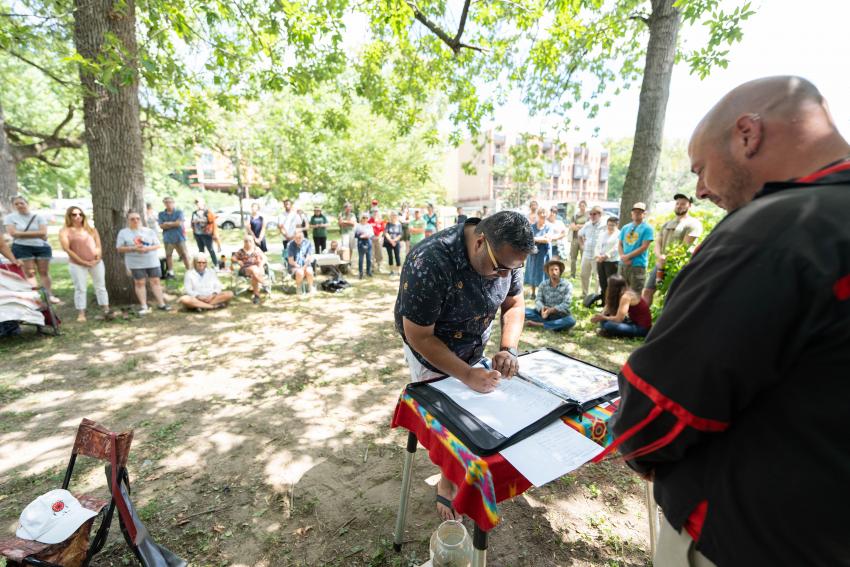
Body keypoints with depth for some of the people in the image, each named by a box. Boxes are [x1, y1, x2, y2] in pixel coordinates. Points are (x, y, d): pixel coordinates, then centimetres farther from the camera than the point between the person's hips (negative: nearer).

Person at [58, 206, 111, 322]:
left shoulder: (91, 229, 12)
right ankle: (81, 314, 3)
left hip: (96, 262, 3)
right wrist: (83, 262, -11)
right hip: (77, 264, -3)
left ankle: (106, 310, 9)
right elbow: (67, 249, -6)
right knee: (80, 288, -2)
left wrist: (97, 258, -5)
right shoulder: (64, 231, 1)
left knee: (100, 286, 5)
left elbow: (98, 245, 10)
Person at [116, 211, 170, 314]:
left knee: (155, 281, 2)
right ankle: (143, 306, 7)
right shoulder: (123, 232, 3)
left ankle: (161, 303, 7)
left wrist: (147, 248, -16)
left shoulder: (149, 231, 5)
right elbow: (119, 248, -1)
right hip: (135, 263, -1)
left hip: (152, 261, 1)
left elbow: (158, 245, 3)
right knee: (139, 283, 1)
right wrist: (133, 248, -17)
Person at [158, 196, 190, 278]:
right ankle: (170, 272, 16)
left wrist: (168, 223, -4)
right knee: (168, 255, 7)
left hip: (179, 237, -3)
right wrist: (174, 224, -10)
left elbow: (179, 223, -11)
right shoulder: (161, 214, 8)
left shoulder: (179, 212, 2)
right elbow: (161, 226, -2)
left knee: (184, 255, -3)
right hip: (168, 238, 3)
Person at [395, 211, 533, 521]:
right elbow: (419, 336, -29)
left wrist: (509, 348, -19)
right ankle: (447, 483, 39)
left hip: (473, 351, 5)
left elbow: (514, 303, -3)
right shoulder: (430, 263, -37)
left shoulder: (506, 255, -18)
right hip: (431, 355, -5)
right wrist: (467, 375, -31)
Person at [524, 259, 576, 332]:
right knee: (525, 311, -19)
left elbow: (566, 305, -13)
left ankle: (539, 324, -27)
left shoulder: (567, 285, -4)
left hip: (560, 316, -2)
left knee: (571, 321, -35)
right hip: (545, 314, 2)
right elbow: (538, 300, -5)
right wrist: (542, 309, -27)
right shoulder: (543, 284, 4)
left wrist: (550, 311, -24)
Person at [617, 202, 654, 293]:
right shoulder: (625, 227, 15)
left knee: (636, 294, -5)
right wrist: (623, 256, -6)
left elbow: (644, 247, -9)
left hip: (638, 265, -5)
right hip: (623, 264, 6)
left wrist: (628, 256, -11)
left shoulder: (647, 228, -2)